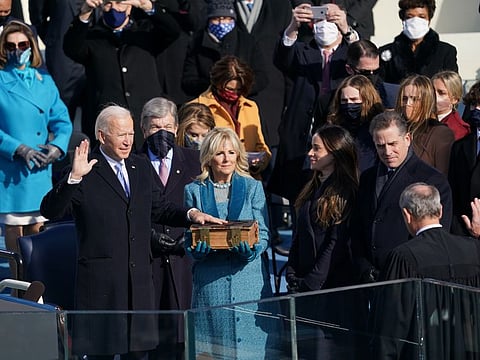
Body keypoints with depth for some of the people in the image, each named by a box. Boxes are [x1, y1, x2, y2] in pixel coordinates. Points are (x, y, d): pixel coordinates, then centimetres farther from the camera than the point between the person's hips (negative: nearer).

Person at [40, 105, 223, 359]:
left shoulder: (142, 167, 14)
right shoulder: (86, 172, -6)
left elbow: (159, 209, 22)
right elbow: (49, 211, -14)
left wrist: (190, 214, 4)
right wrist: (73, 177, -27)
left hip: (139, 277, 6)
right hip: (100, 279, -6)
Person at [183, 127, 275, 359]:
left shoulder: (252, 187, 9)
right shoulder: (195, 191, 9)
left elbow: (263, 235, 6)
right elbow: (188, 239, 10)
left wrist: (251, 249, -16)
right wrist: (198, 248, -13)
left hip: (248, 279, 0)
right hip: (210, 283, 0)